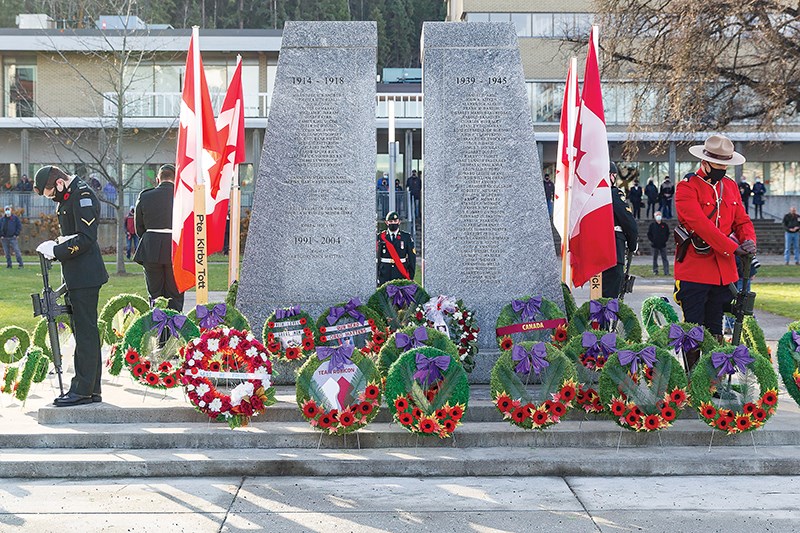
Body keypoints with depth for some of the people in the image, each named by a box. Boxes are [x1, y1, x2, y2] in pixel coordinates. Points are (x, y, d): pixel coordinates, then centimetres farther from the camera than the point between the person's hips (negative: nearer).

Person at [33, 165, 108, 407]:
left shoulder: (83, 196, -14)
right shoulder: (69, 196, 17)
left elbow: (85, 238, -21)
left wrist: (56, 251, -16)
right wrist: (56, 246, 3)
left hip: (85, 276, -10)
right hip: (76, 276, 10)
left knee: (86, 331, -7)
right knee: (83, 330, 12)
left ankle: (83, 389, -6)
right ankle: (91, 389, 17)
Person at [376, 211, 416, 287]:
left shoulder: (407, 237, 5)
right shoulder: (381, 237, 5)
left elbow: (412, 257, 4)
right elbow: (376, 258, 3)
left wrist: (411, 277, -1)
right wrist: (376, 276, -2)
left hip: (401, 275, 0)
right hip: (385, 274, 0)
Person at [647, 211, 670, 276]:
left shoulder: (664, 225, 6)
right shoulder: (652, 225, 3)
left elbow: (668, 233, 14)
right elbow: (649, 234, 5)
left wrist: (665, 240, 2)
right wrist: (652, 240, -5)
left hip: (663, 245, 0)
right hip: (655, 245, 0)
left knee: (664, 258, -2)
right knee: (655, 258, 6)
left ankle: (666, 272, -5)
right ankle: (655, 271, 13)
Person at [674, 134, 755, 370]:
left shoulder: (731, 186, 14)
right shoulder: (687, 187, -8)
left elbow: (742, 220, 16)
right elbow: (700, 224, -19)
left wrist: (749, 240, -8)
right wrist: (733, 248, -22)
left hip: (724, 270, 6)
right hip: (694, 269, -6)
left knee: (715, 331, 12)